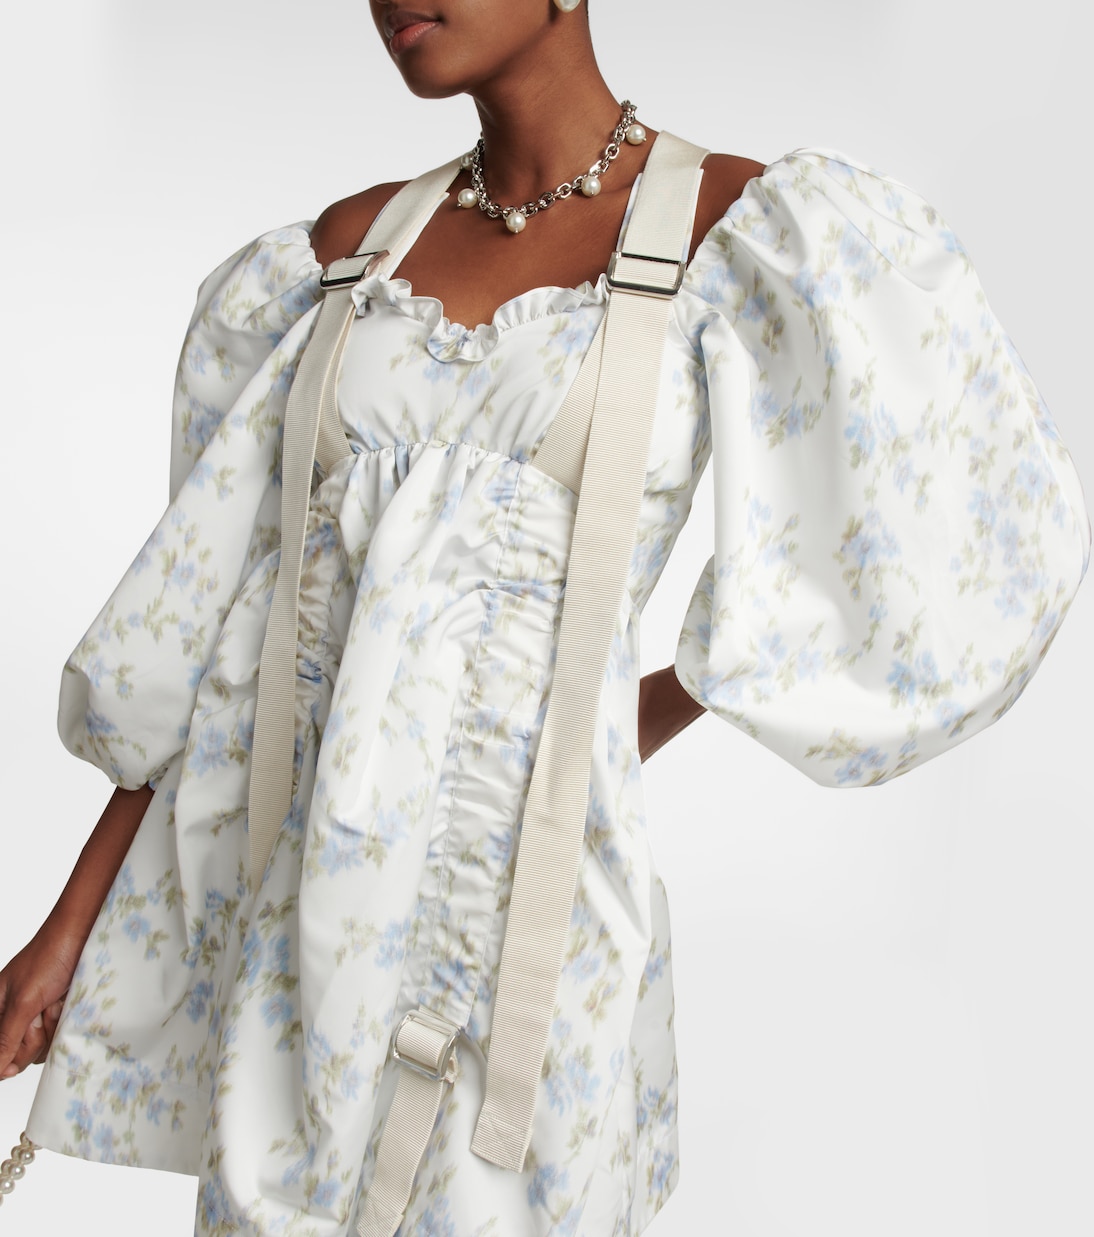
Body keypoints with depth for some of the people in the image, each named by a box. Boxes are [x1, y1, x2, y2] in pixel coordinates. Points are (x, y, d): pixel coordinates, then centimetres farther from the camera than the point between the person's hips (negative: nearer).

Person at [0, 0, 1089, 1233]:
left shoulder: (732, 225, -6)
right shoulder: (351, 243, 6)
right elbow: (212, 615, 8)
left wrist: (640, 726, -1)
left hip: (519, 930, -4)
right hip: (301, 925, 4)